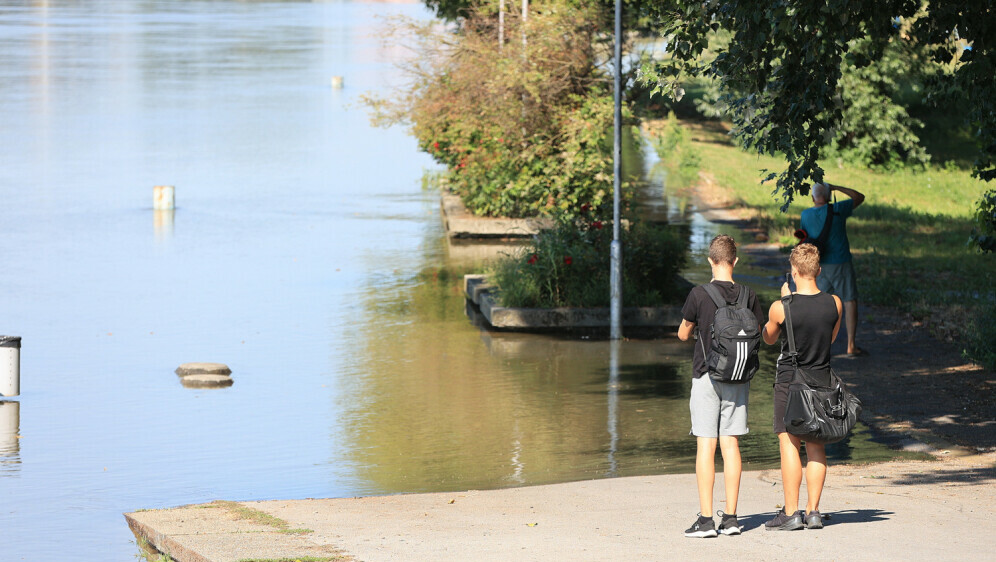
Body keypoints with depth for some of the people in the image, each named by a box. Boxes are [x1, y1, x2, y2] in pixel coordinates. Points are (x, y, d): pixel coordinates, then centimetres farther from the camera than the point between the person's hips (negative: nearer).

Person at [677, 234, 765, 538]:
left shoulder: (699, 294, -9)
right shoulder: (747, 294, -1)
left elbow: (683, 334, 2)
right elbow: (758, 334, 11)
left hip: (706, 375, -3)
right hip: (738, 377, 3)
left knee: (705, 445, -3)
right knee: (730, 444, 7)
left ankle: (706, 519, -6)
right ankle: (731, 517, 6)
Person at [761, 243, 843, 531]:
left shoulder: (781, 308, -16)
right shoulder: (834, 303, -5)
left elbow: (768, 338, 4)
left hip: (789, 381, -4)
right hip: (821, 379, 4)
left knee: (789, 444, 0)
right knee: (816, 446, 9)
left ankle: (791, 513, -1)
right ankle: (813, 512, 10)